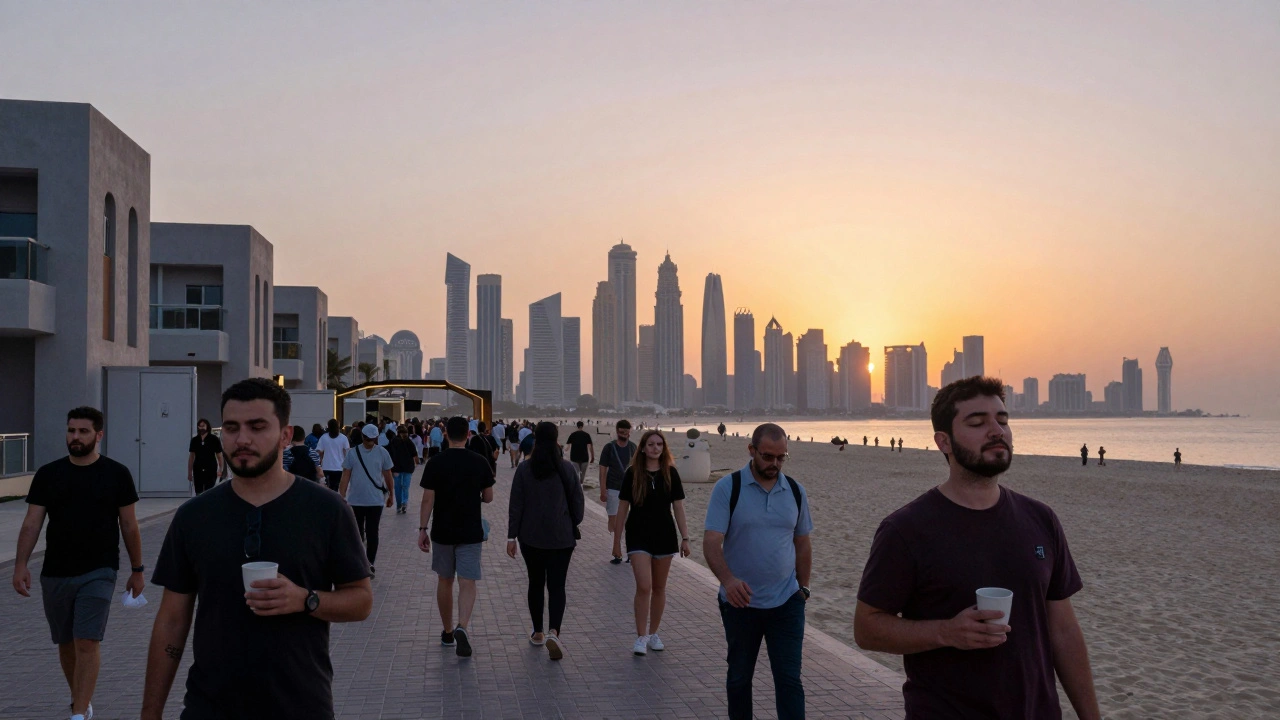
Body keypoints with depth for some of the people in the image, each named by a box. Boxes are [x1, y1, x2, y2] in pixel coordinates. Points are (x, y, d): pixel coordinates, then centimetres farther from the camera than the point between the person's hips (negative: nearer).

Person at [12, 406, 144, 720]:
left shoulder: (116, 474, -2)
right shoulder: (48, 474, 4)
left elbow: (129, 526, 2)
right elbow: (32, 523, 3)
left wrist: (137, 569, 4)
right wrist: (21, 565, -8)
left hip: (98, 573, -3)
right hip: (55, 574, 3)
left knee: (87, 643, -11)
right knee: (66, 644, 14)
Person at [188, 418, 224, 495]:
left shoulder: (214, 439, -3)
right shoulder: (194, 440, 5)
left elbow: (219, 456, -3)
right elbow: (191, 457, 10)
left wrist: (220, 469, -12)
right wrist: (189, 472, 8)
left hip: (211, 470, -3)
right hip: (198, 470, 3)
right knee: (198, 493, 8)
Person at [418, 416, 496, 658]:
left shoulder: (435, 463, -6)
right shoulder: (479, 463, -5)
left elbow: (428, 499, -8)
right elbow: (488, 498, 2)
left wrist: (422, 529, -1)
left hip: (442, 532, 1)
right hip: (470, 533, -1)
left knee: (444, 581, 14)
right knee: (467, 582, -2)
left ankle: (448, 633, 24)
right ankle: (462, 627, -24)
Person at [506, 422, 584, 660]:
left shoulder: (524, 469, -6)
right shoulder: (567, 469, -4)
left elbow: (515, 505, -6)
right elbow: (578, 504, 2)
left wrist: (511, 536, 0)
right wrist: (573, 527, 18)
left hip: (531, 537, 1)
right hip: (562, 538, 0)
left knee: (536, 583, 16)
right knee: (557, 586, 1)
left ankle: (538, 633, 26)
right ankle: (554, 632, -18)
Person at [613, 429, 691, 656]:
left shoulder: (670, 473, 1)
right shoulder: (633, 474, -3)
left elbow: (678, 507, 4)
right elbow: (622, 508, 1)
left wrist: (685, 538, -1)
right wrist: (617, 541, 2)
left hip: (664, 536, 2)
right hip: (638, 536, -2)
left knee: (659, 588, 10)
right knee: (644, 586, -12)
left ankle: (653, 634, 24)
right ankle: (641, 637, -2)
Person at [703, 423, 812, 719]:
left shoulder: (795, 491, 3)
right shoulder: (727, 488, -9)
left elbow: (802, 544, 13)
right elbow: (711, 542, -16)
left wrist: (802, 588, 10)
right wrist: (728, 580, -32)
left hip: (786, 602, 2)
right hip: (740, 602, -2)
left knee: (789, 679, -1)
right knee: (739, 677, 14)